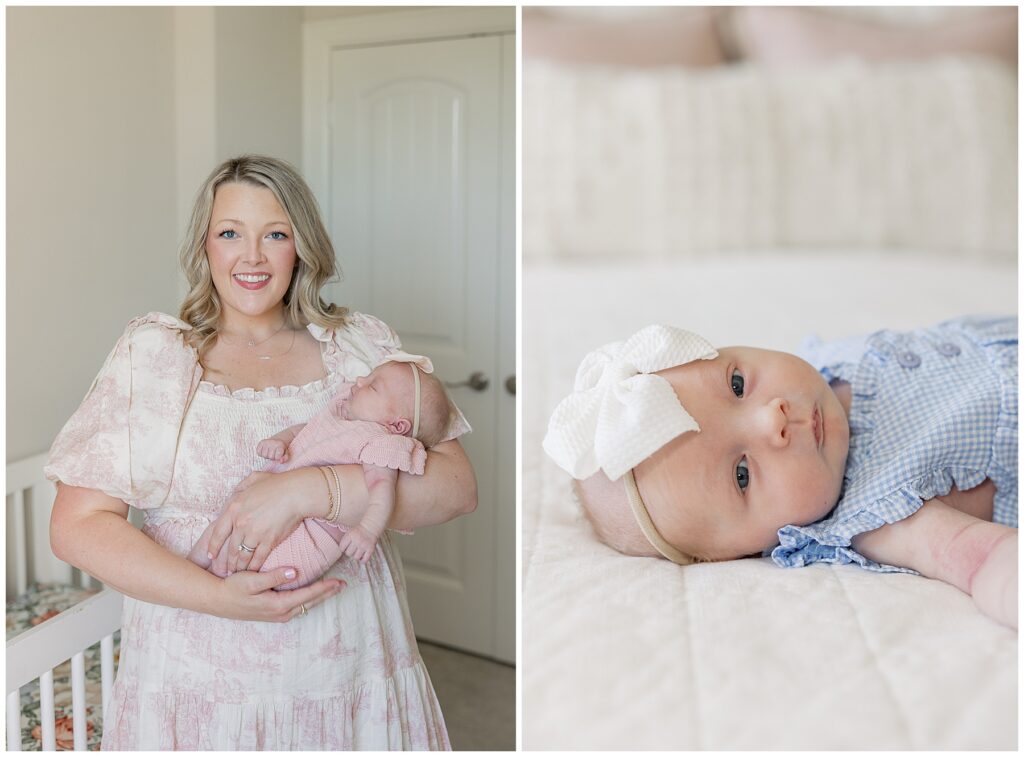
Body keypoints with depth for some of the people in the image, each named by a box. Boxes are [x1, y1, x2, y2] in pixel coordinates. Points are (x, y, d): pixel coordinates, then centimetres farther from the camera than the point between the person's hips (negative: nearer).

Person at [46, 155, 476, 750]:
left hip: (352, 673, 2)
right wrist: (217, 597, -19)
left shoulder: (364, 344, 1)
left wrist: (308, 490, -22)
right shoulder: (153, 354, -1)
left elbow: (455, 487, -8)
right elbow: (78, 525, -6)